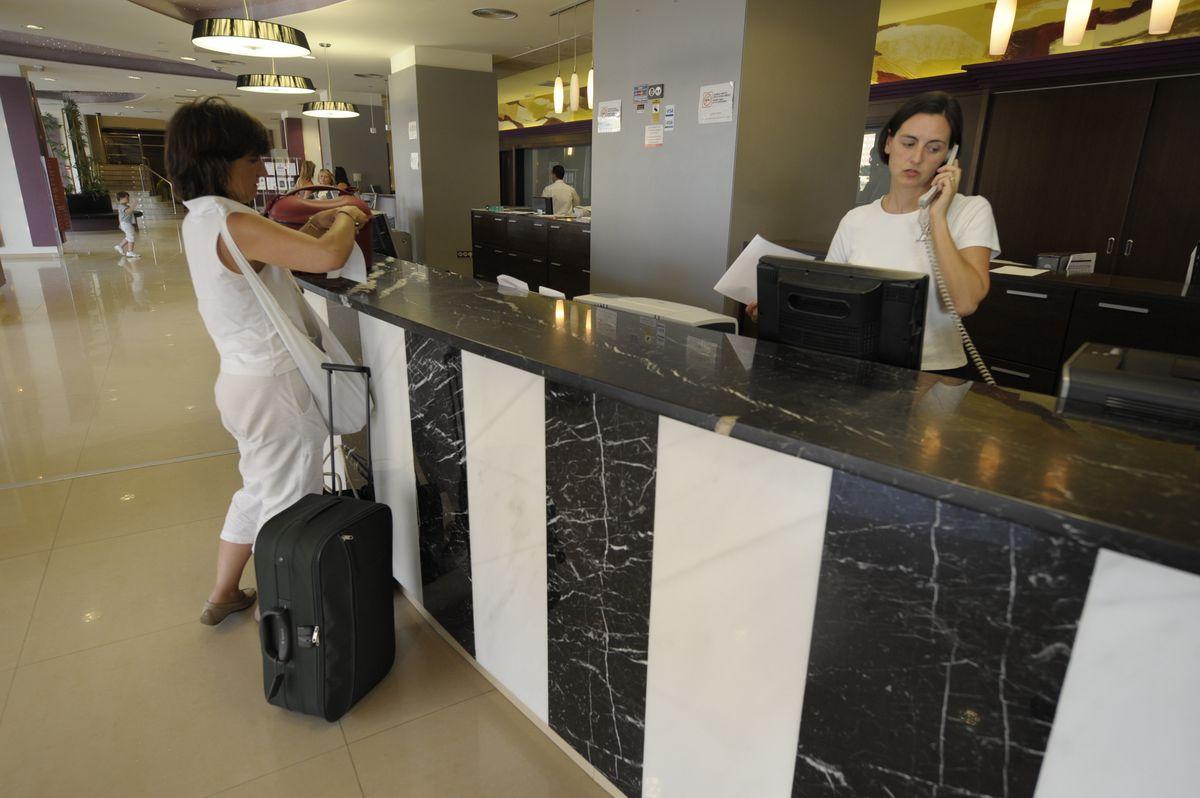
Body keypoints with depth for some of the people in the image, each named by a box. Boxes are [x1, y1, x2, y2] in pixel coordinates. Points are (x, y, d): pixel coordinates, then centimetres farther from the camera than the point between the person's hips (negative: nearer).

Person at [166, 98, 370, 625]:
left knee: (258, 492, 25)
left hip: (242, 380, 10)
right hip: (275, 387, -10)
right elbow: (329, 257, -30)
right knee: (287, 510, 5)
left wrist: (318, 224, 8)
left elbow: (272, 256, 20)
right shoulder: (232, 222, -22)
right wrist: (343, 224, -9)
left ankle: (224, 595, 41)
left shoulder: (199, 220, 8)